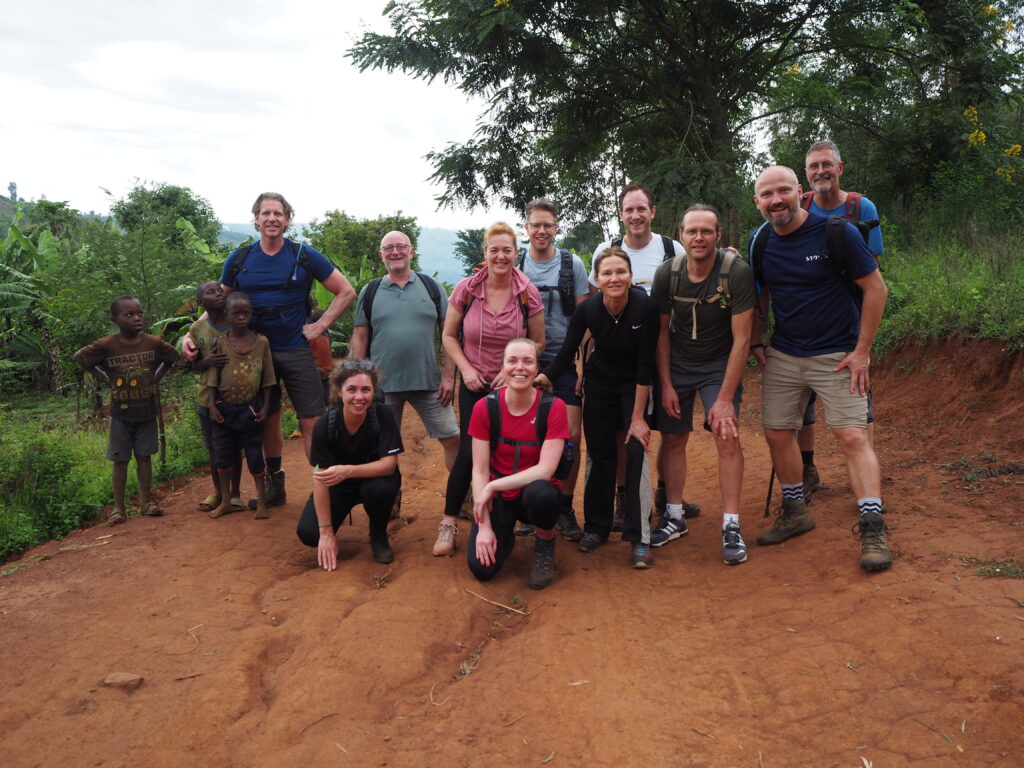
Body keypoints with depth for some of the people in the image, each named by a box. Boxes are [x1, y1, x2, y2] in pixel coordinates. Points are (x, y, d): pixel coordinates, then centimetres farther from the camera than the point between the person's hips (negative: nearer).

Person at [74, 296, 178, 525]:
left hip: (147, 412, 1)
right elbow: (80, 357, 3)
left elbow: (173, 357, 12)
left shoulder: (154, 343, -7)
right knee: (120, 460, 6)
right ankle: (118, 507, 12)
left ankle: (146, 501, 18)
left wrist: (156, 377, 2)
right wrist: (105, 379, -2)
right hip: (120, 414, -1)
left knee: (144, 457, 9)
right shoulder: (106, 346, -12)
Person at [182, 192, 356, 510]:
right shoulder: (238, 259, 3)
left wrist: (320, 325, -8)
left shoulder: (305, 255, -4)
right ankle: (274, 487, 28)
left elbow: (346, 292, -1)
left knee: (312, 422, -6)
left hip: (297, 351, -3)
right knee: (269, 421, 13)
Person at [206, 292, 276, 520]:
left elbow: (267, 377, -1)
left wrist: (265, 406, -4)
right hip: (225, 408, 2)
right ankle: (225, 501, 24)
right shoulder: (221, 343, -3)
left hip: (251, 409, -2)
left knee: (255, 454, 5)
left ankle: (261, 501, 16)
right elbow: (213, 377, 0)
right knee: (223, 454, 11)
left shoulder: (261, 342, -4)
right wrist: (212, 406, -5)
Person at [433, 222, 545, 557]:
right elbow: (449, 335, 1)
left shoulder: (528, 294, -8)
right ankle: (449, 524, 8)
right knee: (468, 453, -5)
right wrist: (465, 369, -12)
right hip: (474, 385, 0)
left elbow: (538, 342, 0)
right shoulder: (465, 290, -8)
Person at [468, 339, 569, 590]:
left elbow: (545, 469, -21)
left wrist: (492, 487, -24)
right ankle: (504, 536, 19)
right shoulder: (485, 407, -11)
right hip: (497, 497, 1)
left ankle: (545, 544, -3)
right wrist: (484, 526, -18)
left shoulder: (553, 407, -16)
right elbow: (479, 471, -11)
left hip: (535, 493, -1)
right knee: (482, 567, -19)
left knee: (539, 492, -38)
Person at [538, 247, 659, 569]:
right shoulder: (587, 309, -21)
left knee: (636, 452, -11)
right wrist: (536, 380, -31)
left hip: (635, 385, -2)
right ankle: (596, 526, 21)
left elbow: (645, 365, -22)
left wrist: (638, 417, -19)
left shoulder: (645, 307, -27)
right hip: (600, 382, 2)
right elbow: (565, 356, -14)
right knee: (600, 454, 6)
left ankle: (639, 537, -4)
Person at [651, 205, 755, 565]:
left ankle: (731, 527, -7)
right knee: (673, 439, 4)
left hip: (719, 364, -2)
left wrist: (725, 398, -22)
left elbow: (741, 339, -20)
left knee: (727, 435, -16)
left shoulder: (737, 272, -22)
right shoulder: (667, 273, -13)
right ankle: (674, 517, 20)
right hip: (677, 363, 3)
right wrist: (666, 385, -5)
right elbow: (661, 331, -3)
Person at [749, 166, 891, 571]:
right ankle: (795, 512, 24)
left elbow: (876, 288, -9)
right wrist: (756, 343, 6)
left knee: (853, 436, -11)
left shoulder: (837, 231, -12)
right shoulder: (762, 242, 2)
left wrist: (861, 351, -12)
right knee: (777, 433, 7)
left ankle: (872, 528, -5)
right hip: (782, 355, 5)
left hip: (837, 355, -5)